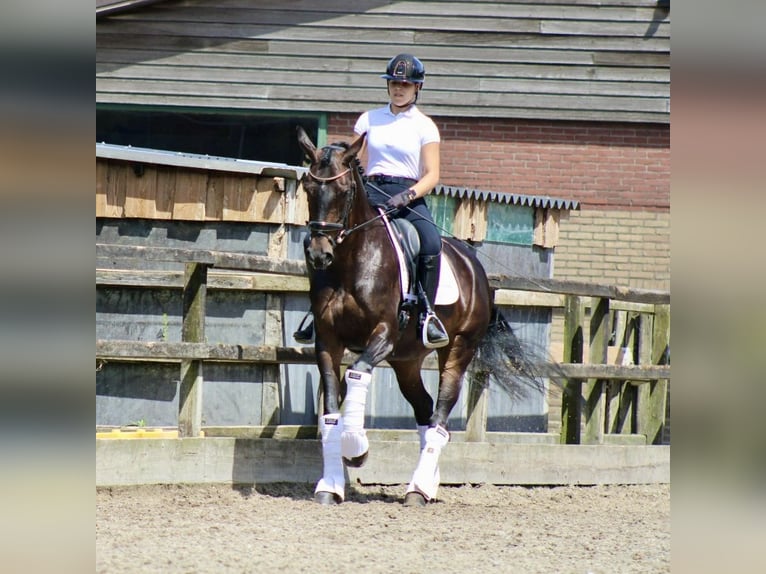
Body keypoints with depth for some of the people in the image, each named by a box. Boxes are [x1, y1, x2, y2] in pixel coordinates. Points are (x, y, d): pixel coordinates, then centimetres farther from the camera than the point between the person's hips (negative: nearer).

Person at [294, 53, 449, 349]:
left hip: (410, 195, -2)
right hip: (371, 192, 2)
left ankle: (428, 313, -24)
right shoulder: (370, 119, 14)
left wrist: (406, 196, -18)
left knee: (431, 241, -32)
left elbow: (432, 175, -1)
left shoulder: (424, 126, 6)